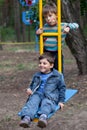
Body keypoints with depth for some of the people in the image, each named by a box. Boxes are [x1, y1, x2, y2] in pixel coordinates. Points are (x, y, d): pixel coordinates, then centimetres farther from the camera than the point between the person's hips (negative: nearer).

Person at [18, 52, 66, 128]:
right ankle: (27, 117, -57)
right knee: (32, 101, -31)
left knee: (46, 103, -38)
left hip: (50, 96, -3)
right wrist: (29, 89, 9)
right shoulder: (37, 76, 22)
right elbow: (32, 84, 34)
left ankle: (43, 116, -69)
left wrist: (61, 101, 6)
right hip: (37, 94, 3)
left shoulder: (58, 76, 9)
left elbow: (62, 88, 13)